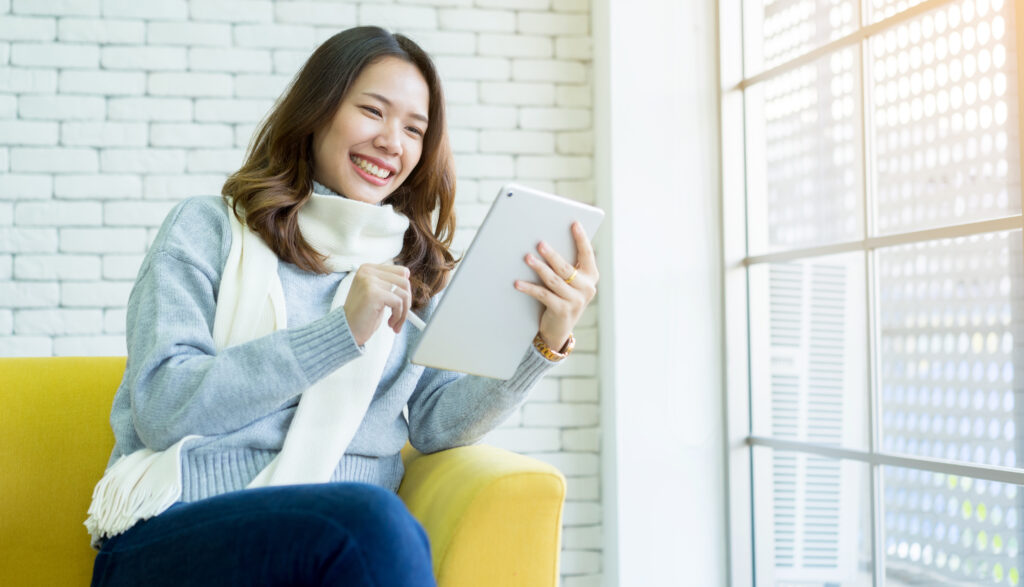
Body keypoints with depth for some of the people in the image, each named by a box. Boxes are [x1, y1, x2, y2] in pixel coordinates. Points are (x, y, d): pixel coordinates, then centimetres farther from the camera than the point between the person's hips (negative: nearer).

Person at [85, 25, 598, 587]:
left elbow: (438, 421, 6)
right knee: (369, 519, -35)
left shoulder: (411, 267, 19)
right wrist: (342, 331, -14)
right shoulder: (208, 227, 7)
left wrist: (545, 343, -10)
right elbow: (161, 408, -7)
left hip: (342, 542, 4)